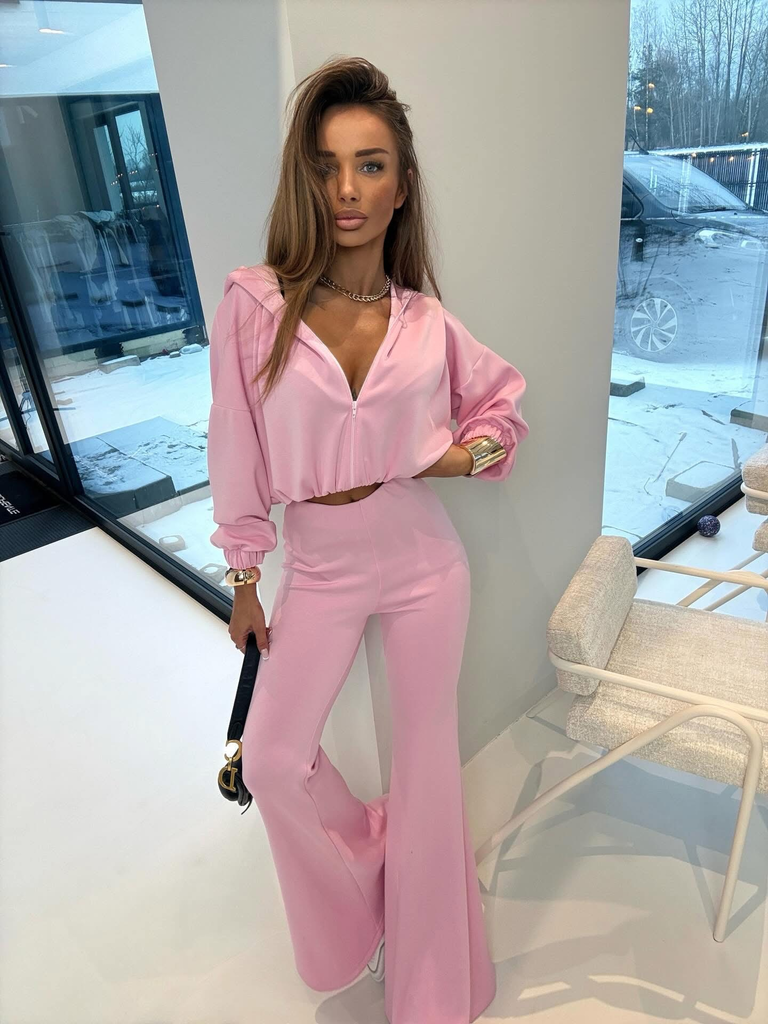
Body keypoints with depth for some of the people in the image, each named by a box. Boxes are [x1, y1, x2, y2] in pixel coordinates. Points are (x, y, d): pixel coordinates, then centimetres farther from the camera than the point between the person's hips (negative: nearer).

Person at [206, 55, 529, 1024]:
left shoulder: (427, 321, -6)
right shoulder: (254, 303, -12)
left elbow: (505, 398, 12)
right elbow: (236, 455, -5)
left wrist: (468, 453, -9)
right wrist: (243, 584, 1)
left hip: (424, 563, 1)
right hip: (320, 570, 0)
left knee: (427, 752, 15)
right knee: (272, 761, 7)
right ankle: (358, 893, 45)